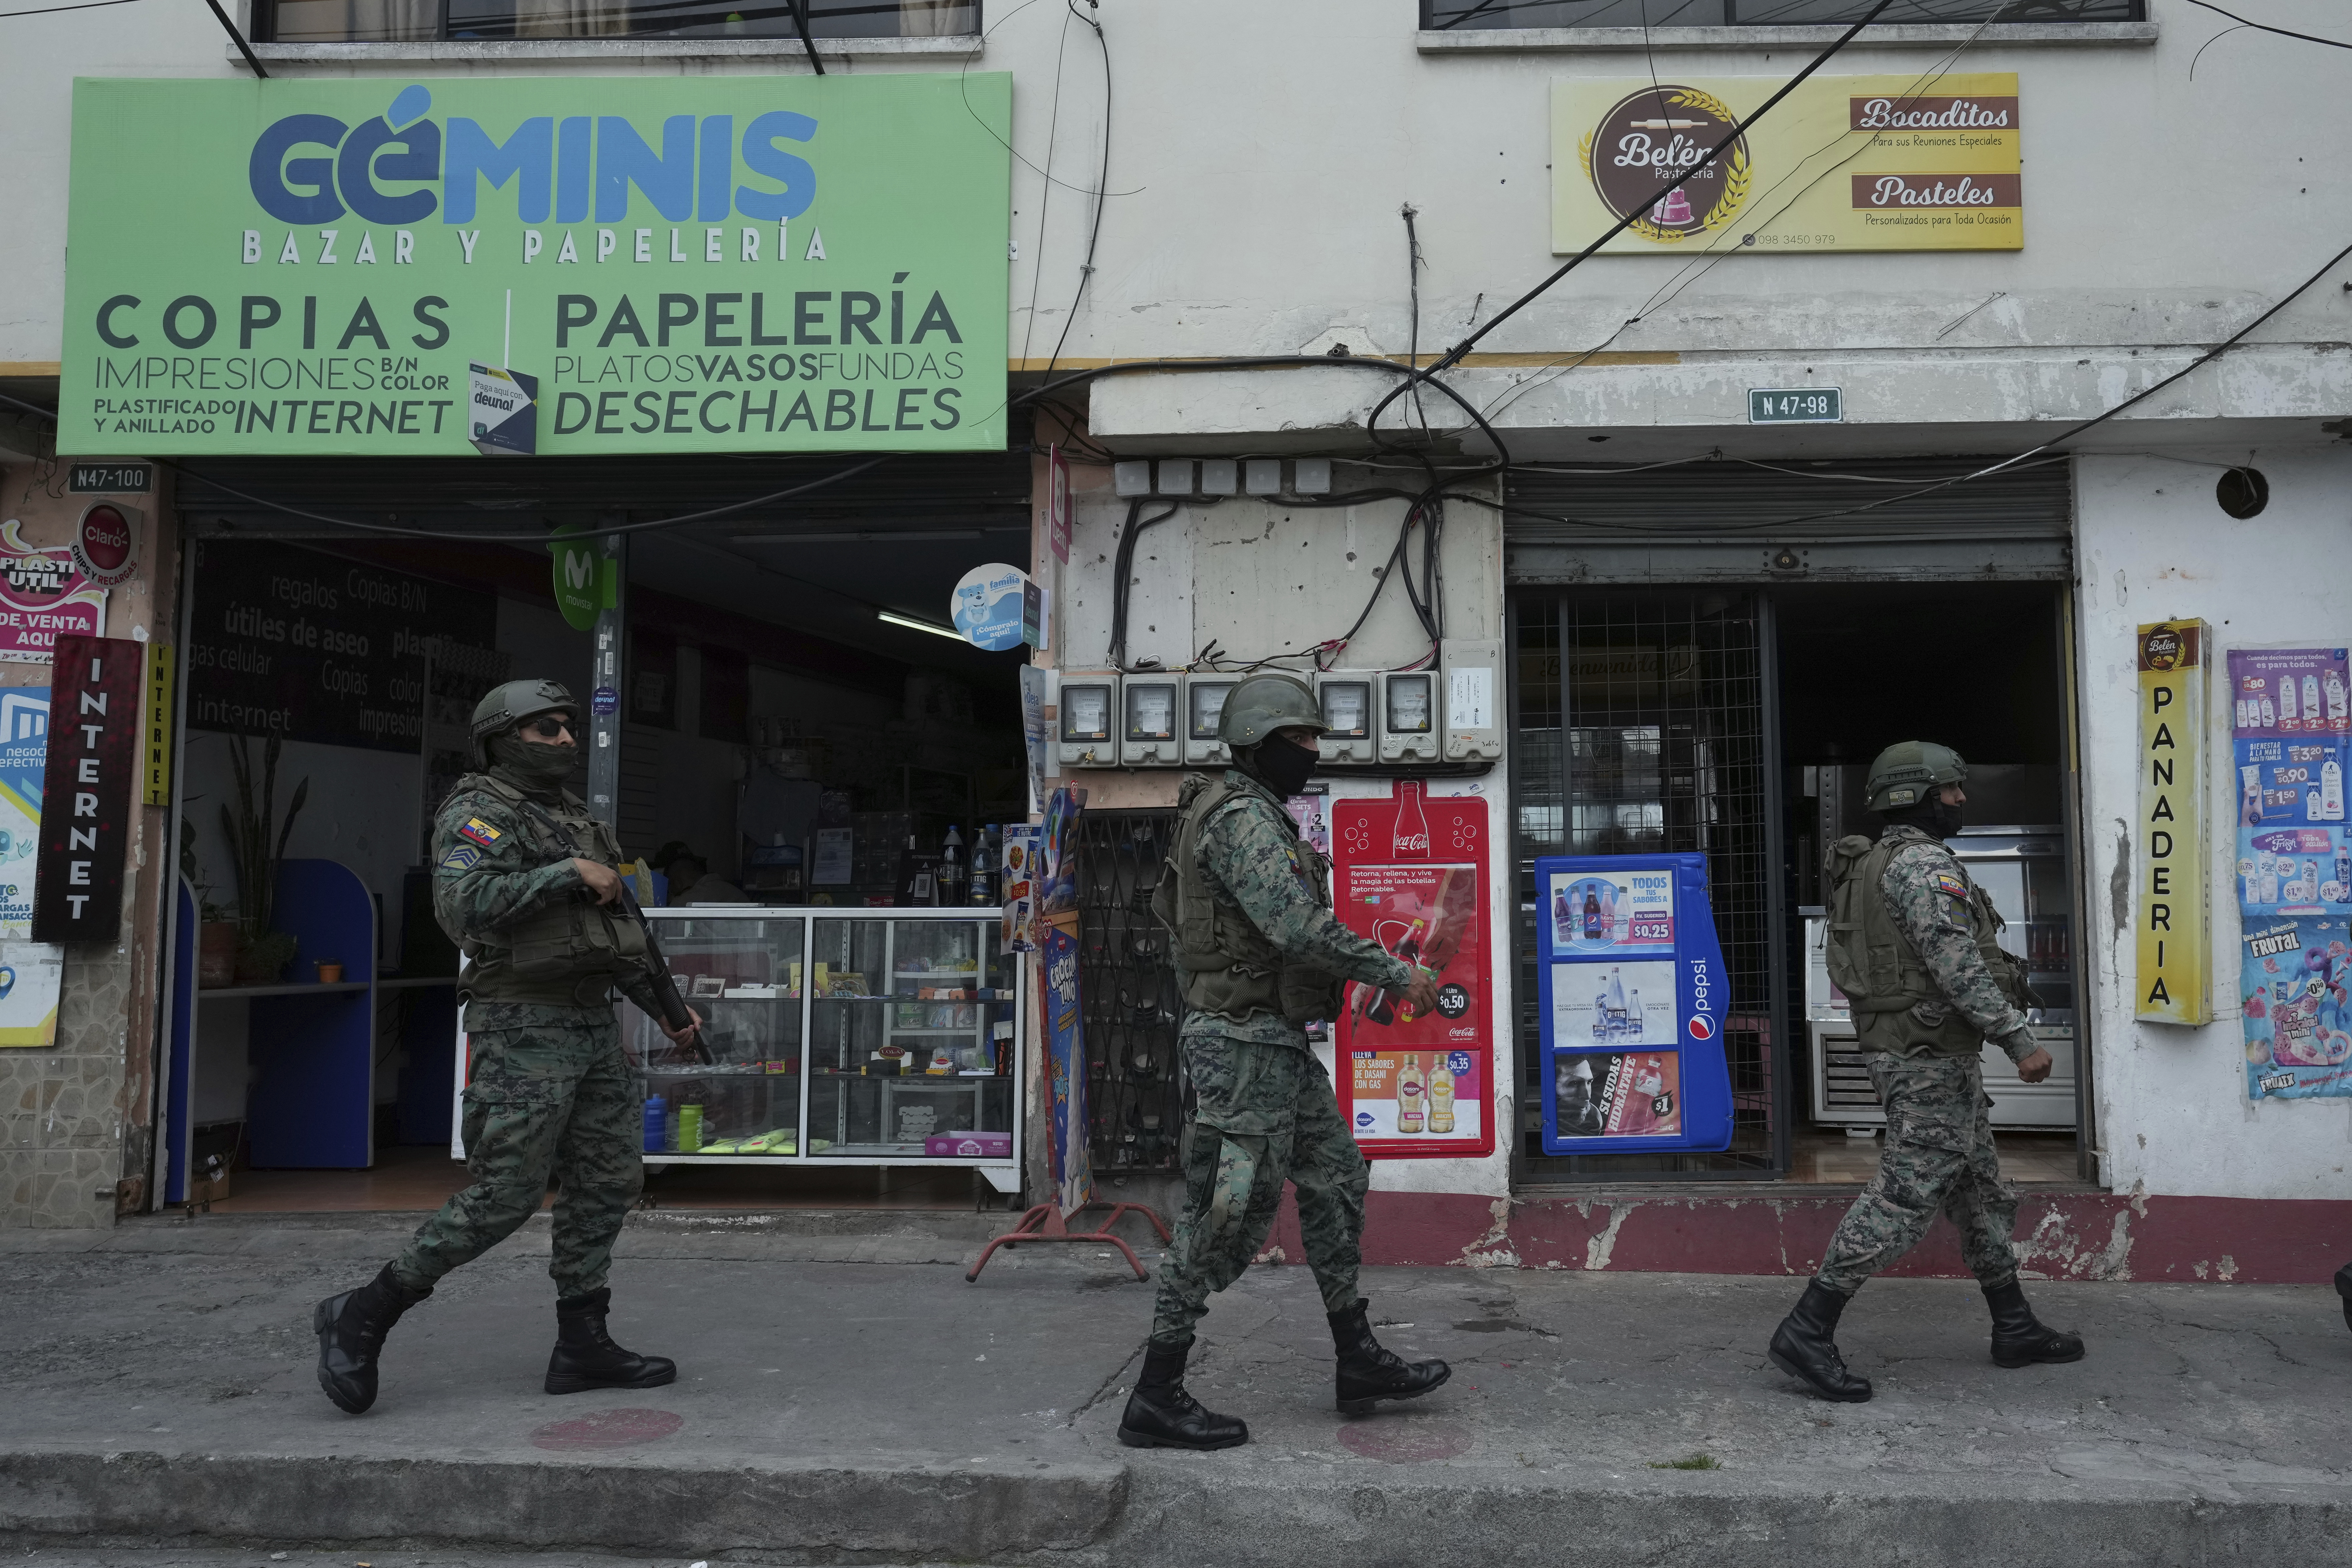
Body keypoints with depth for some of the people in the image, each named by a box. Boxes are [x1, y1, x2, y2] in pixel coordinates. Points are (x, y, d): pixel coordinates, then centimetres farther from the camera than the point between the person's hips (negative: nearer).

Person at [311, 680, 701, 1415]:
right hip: (525, 1029, -8)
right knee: (504, 1197, -7)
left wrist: (666, 1005, 25)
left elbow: (617, 933, 26)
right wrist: (567, 873, -21)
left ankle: (582, 1343, 15)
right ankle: (363, 1316, 8)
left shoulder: (577, 819, 19)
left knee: (608, 1182, 7)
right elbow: (464, 903, -26)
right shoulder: (479, 814, -7)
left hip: (595, 1026, 8)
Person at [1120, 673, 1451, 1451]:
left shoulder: (1260, 818, 18)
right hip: (1246, 1041, -11)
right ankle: (1157, 1398, 3)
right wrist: (1396, 973, -17)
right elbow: (1298, 925, -25)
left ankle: (1358, 1358, 23)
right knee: (1228, 1213, -6)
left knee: (1335, 1181, 15)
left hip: (1279, 1043, 11)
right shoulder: (1240, 816, -15)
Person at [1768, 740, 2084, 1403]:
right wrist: (2020, 1038, -21)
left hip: (1913, 1054, 11)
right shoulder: (1924, 862, -14)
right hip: (1933, 1057, -11)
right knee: (1904, 1197, -10)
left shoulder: (1880, 864, 17)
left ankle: (2016, 1329, 28)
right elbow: (1957, 961, -23)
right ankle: (1807, 1333, -9)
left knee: (1982, 1194, 18)